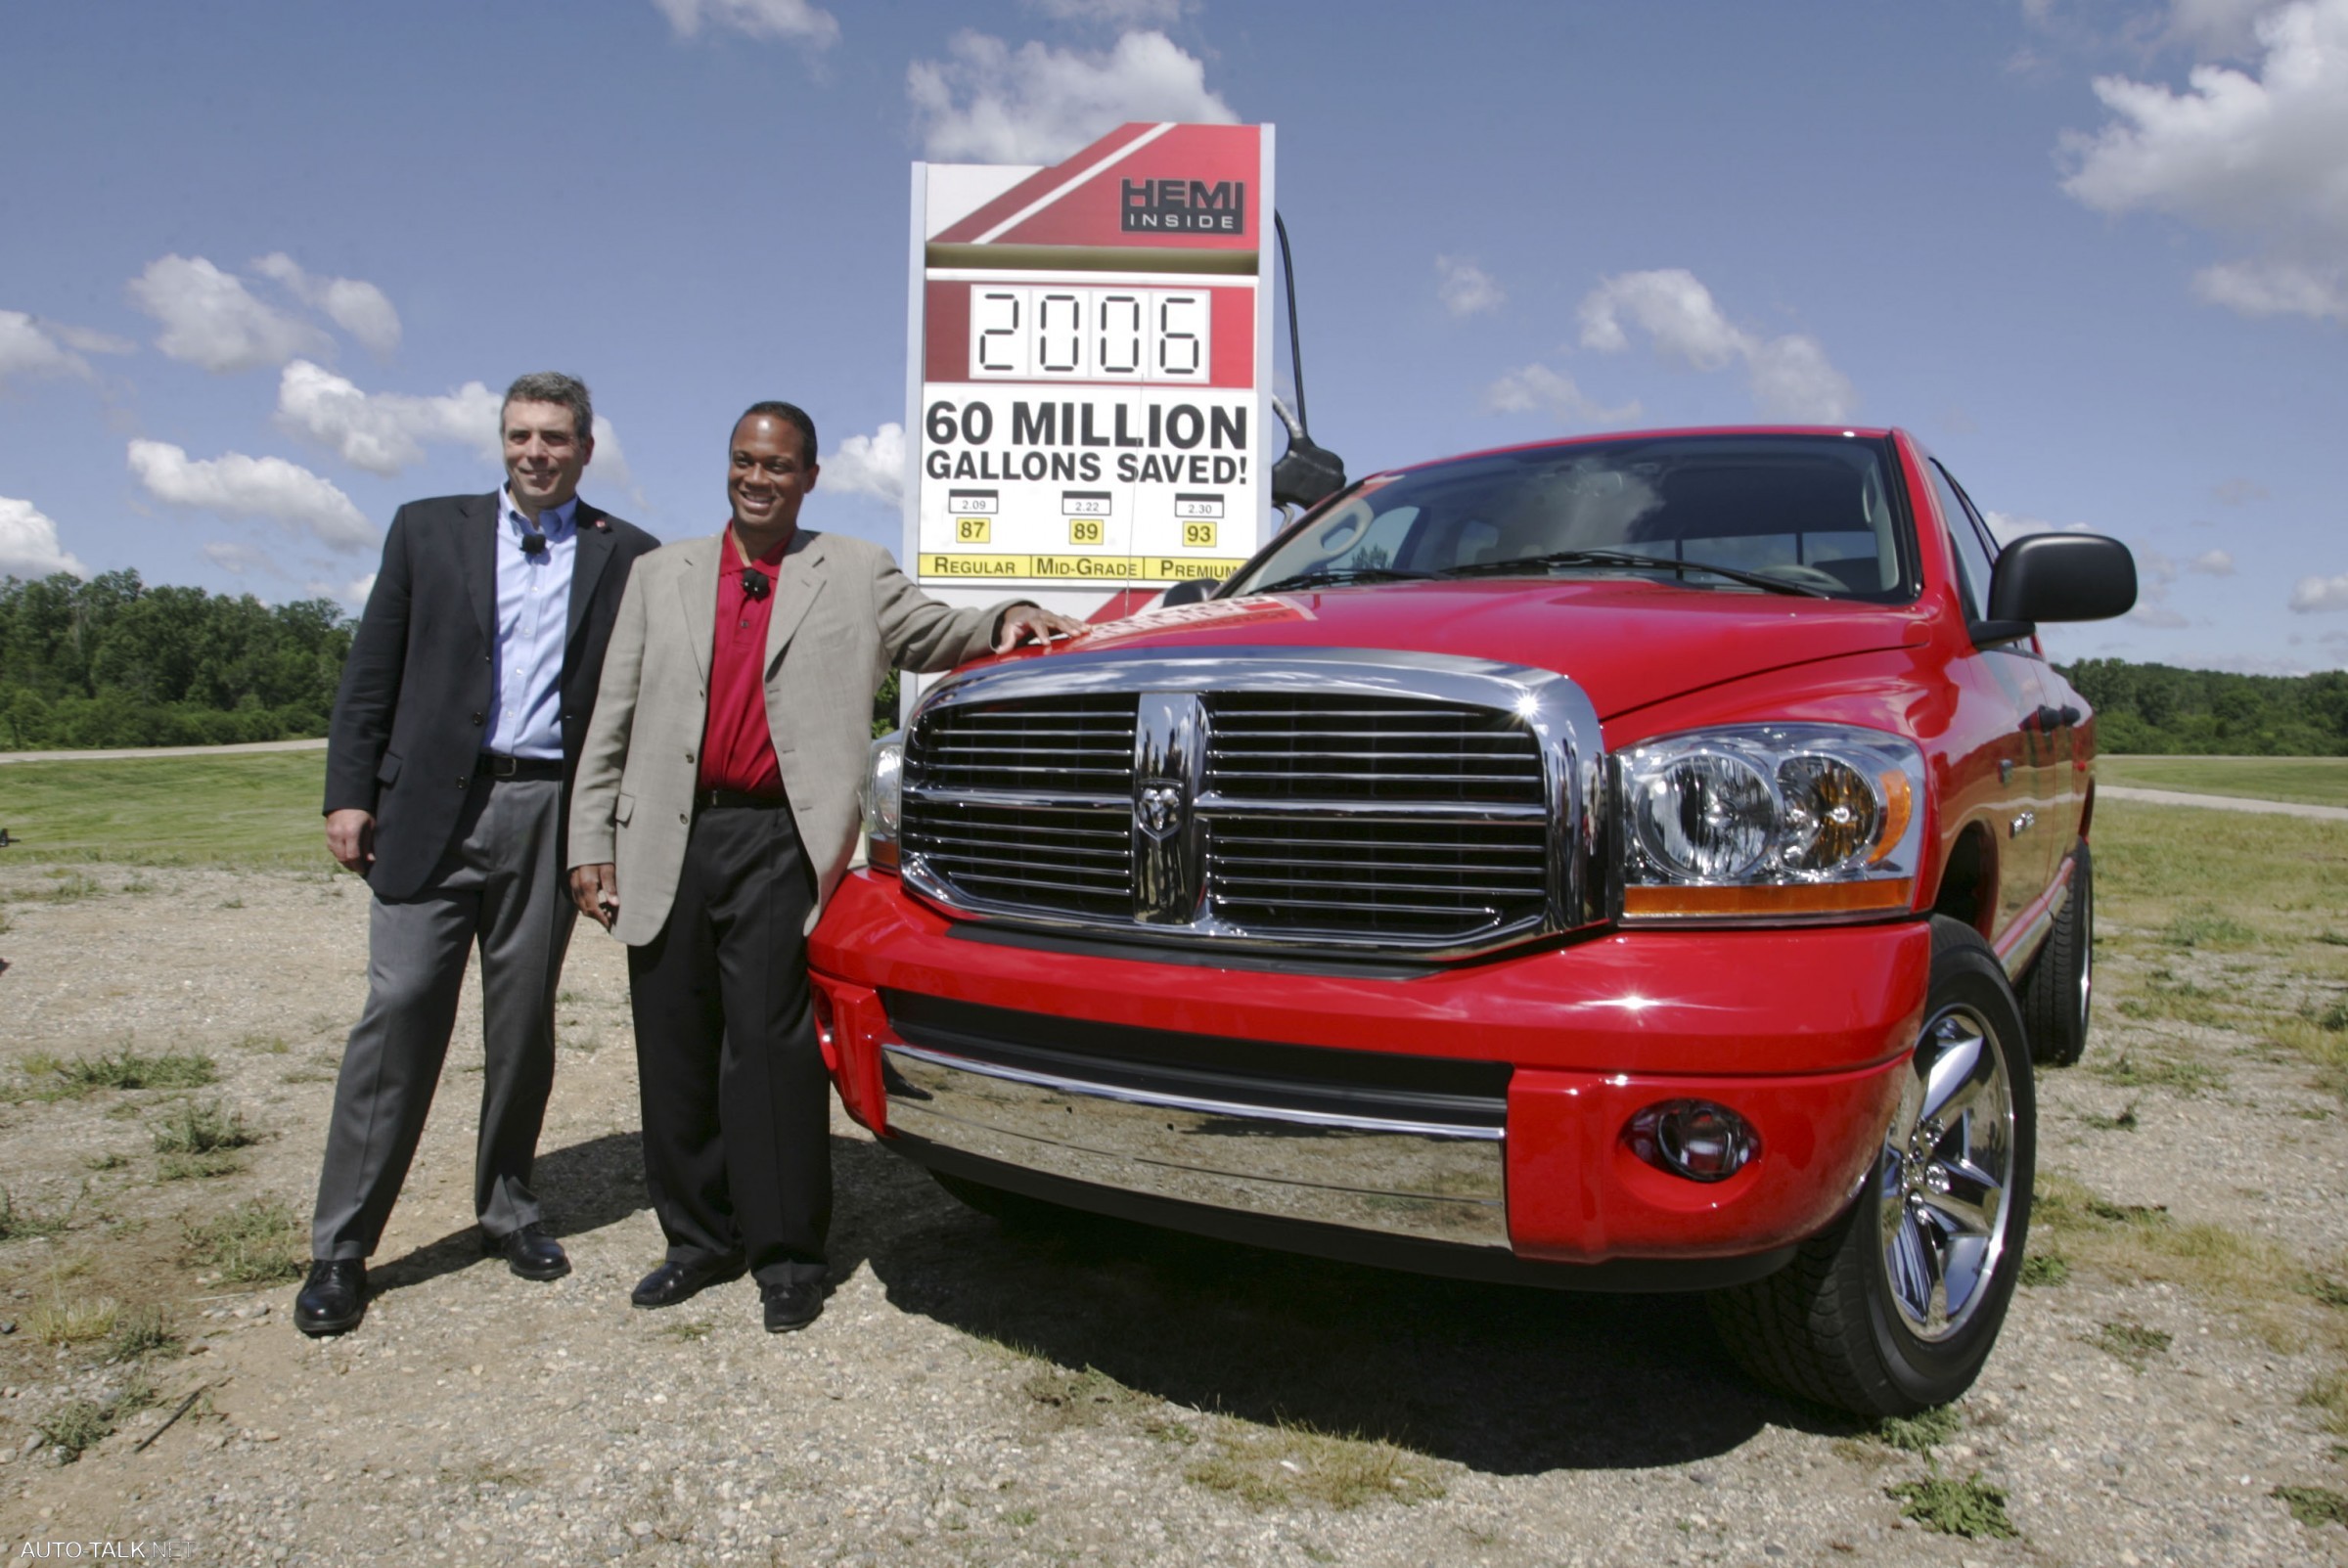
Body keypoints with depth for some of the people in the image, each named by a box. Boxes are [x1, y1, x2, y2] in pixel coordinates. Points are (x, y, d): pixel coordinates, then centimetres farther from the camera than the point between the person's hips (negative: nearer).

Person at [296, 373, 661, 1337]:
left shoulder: (625, 555, 8)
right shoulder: (428, 531, 10)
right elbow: (371, 675, 8)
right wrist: (349, 794, 0)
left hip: (553, 814, 1)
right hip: (434, 812, 0)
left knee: (524, 1024, 8)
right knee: (401, 1012, -4)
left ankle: (508, 1212, 24)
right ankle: (339, 1249, 5)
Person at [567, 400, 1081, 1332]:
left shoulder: (855, 574, 10)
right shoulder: (662, 575, 17)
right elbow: (612, 720, 14)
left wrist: (1007, 618, -11)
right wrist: (590, 843, 7)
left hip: (777, 843, -3)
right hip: (667, 844, 4)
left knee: (770, 1046, -4)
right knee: (675, 1051, 8)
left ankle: (786, 1255, 8)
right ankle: (700, 1237, 23)